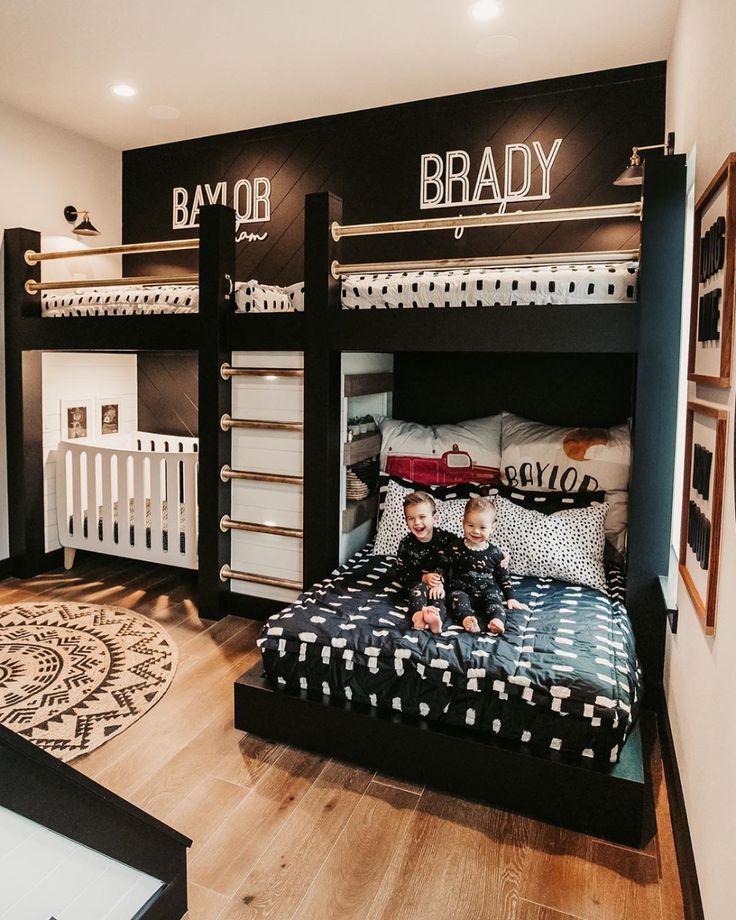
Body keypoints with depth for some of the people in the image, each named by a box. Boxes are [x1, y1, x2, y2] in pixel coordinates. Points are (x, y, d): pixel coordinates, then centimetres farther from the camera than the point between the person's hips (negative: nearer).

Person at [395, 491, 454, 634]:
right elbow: (402, 574, -4)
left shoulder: (446, 539, -9)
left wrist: (440, 582, -26)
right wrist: (423, 578, -19)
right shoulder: (406, 544, -5)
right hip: (418, 582, 1)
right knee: (419, 588, -32)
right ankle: (418, 615, -62)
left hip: (442, 582, -1)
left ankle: (436, 618, -63)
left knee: (438, 595, -32)